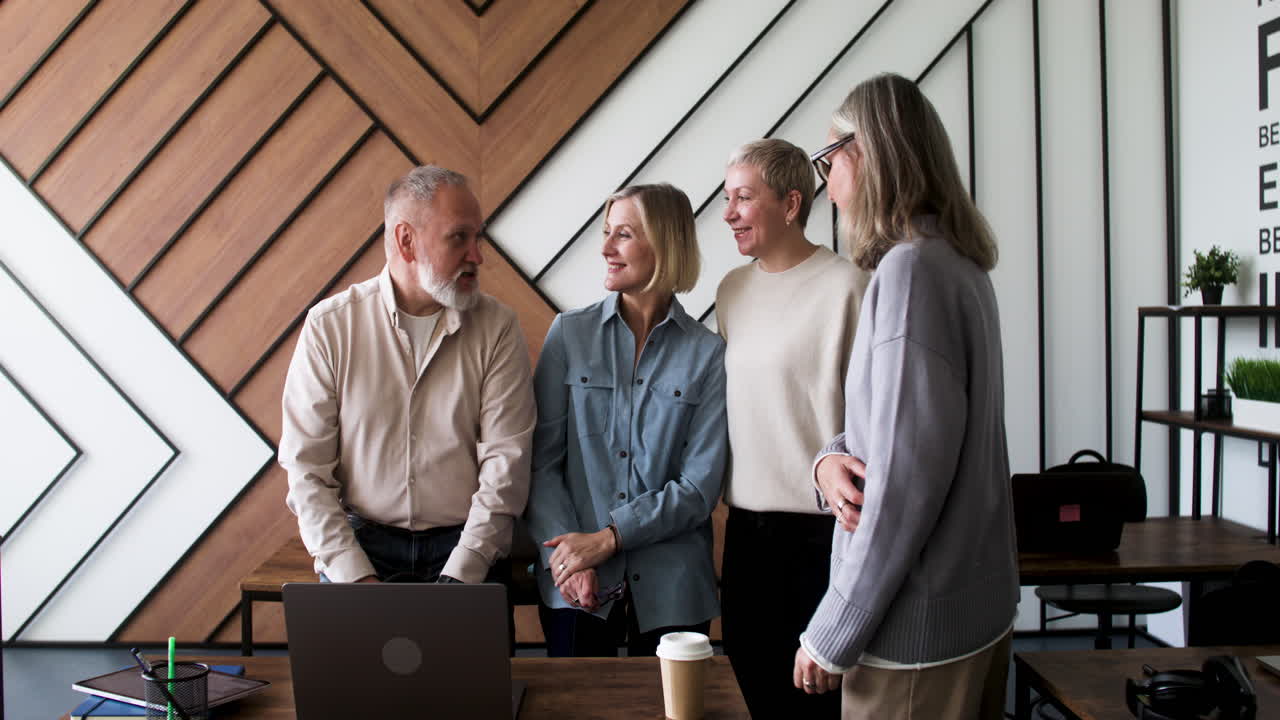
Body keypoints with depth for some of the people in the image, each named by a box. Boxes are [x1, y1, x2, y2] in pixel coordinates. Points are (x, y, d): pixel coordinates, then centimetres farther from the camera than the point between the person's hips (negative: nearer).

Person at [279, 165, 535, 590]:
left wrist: (457, 579, -14)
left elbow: (505, 465, -5)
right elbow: (306, 468, -1)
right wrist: (355, 575, -12)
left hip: (465, 546, 0)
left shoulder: (497, 328, 0)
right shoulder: (330, 325, 0)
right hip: (360, 542, 0)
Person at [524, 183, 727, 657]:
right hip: (575, 586, 1)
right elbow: (542, 461, -2)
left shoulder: (708, 353, -2)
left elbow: (700, 488, -6)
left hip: (671, 588, 0)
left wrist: (607, 538, -13)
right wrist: (564, 555, -14)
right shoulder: (570, 333, 2)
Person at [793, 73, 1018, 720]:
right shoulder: (959, 261, 10)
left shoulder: (910, 267, -20)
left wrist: (832, 637, -17)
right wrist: (832, 457, -4)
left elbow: (909, 478, -24)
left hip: (919, 631, -9)